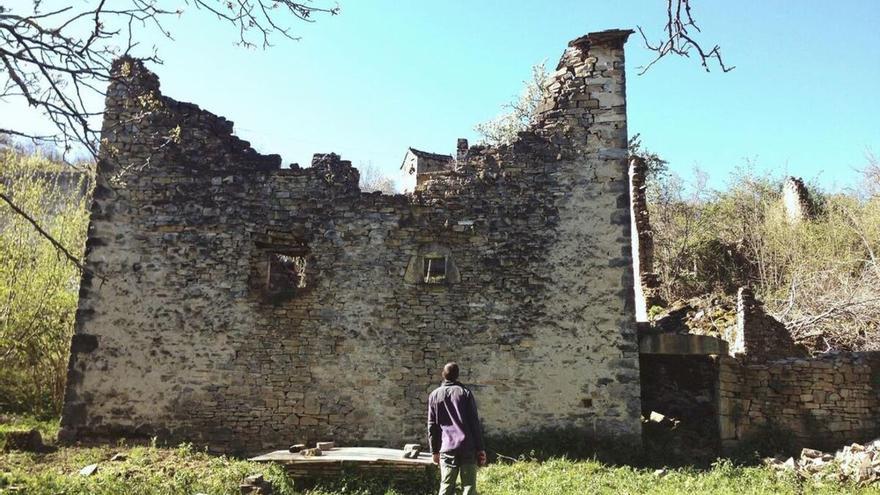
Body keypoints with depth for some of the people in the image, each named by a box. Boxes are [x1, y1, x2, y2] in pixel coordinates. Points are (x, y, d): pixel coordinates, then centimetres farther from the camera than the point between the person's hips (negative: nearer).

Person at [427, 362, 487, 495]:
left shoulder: (434, 395, 8)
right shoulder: (465, 392, 3)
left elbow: (432, 426, 8)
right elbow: (475, 422, 0)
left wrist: (434, 450, 13)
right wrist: (480, 448, 2)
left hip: (447, 449, 1)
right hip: (468, 447, -1)